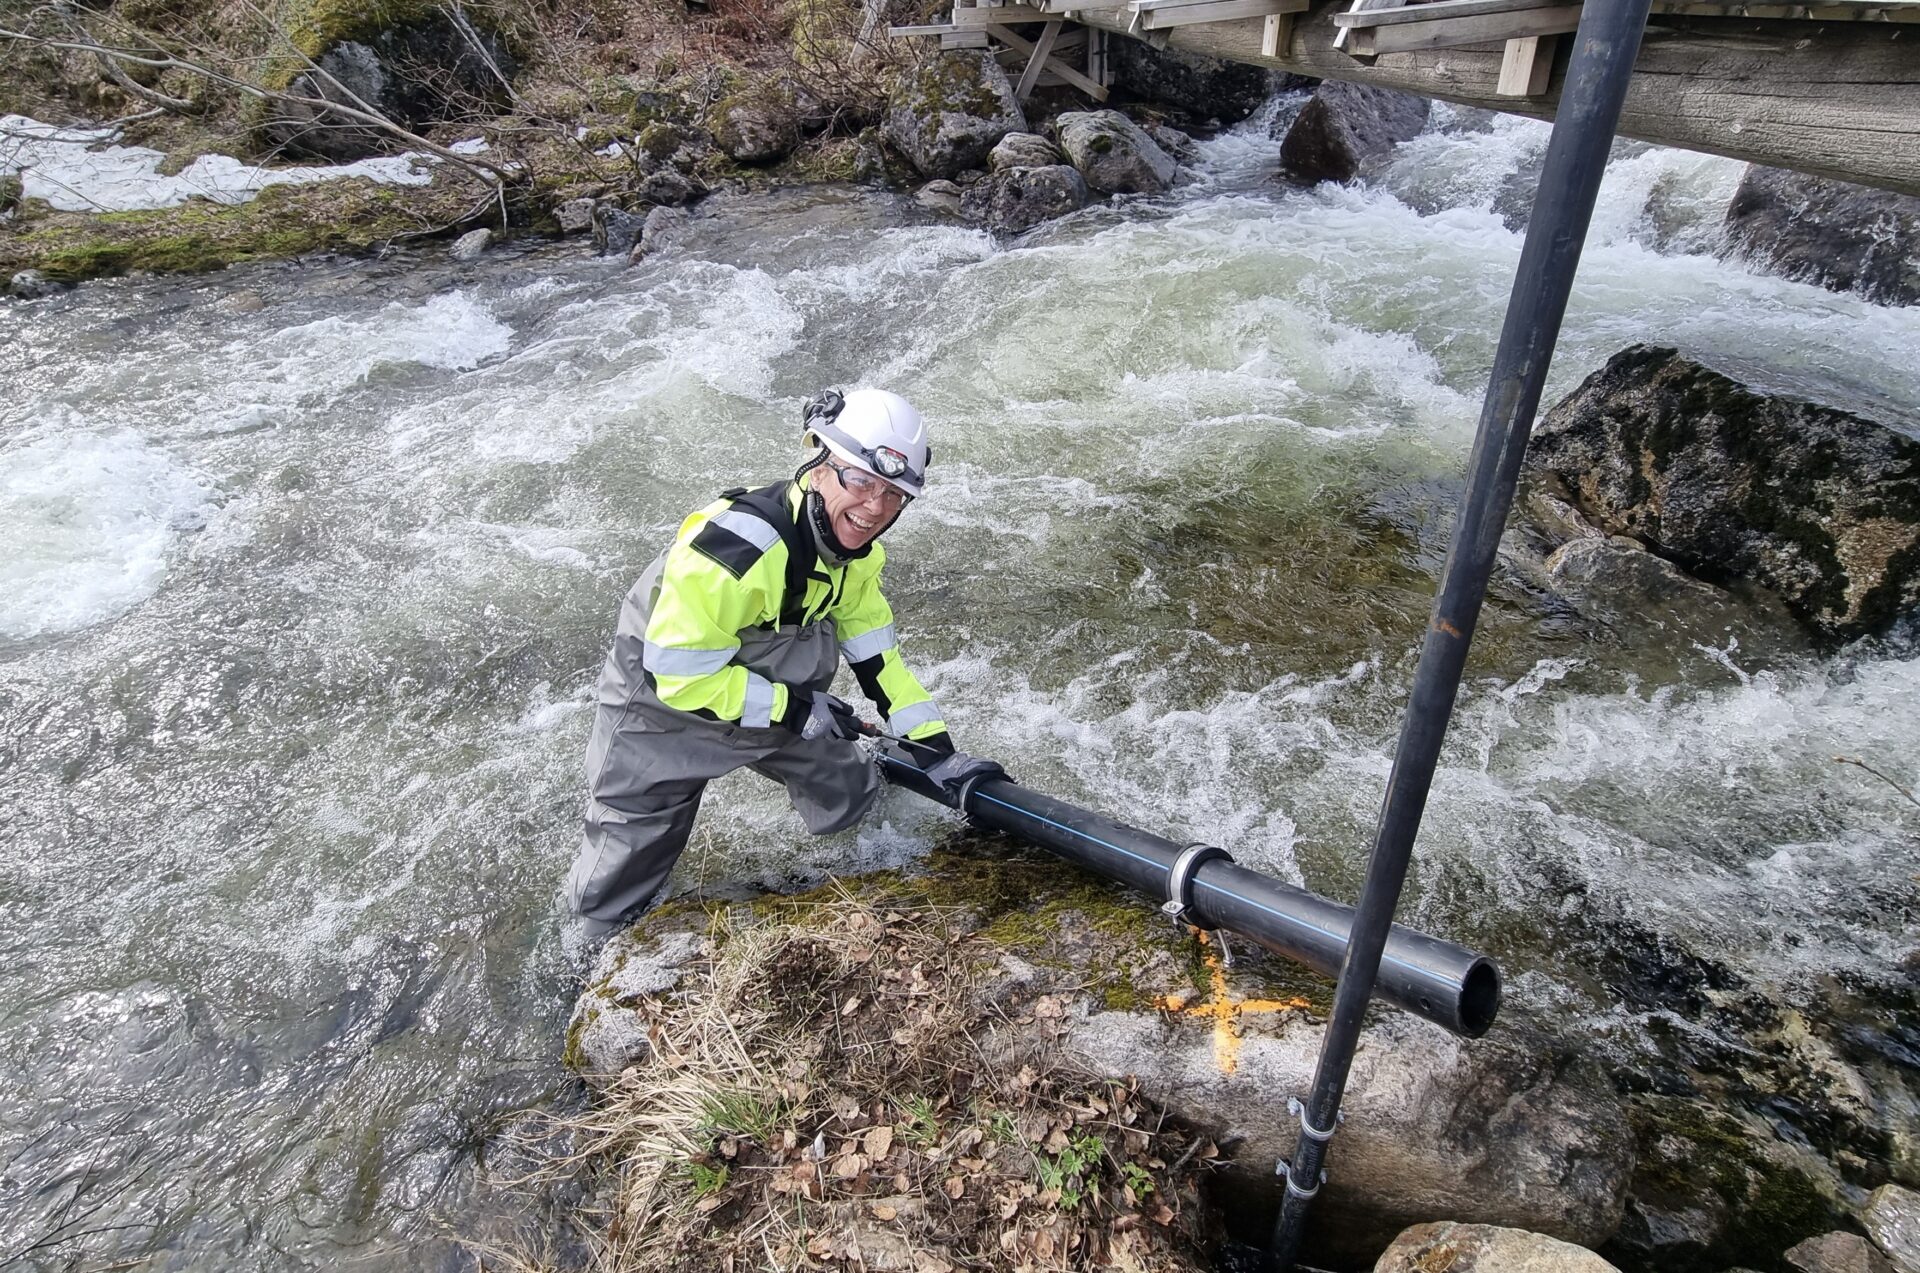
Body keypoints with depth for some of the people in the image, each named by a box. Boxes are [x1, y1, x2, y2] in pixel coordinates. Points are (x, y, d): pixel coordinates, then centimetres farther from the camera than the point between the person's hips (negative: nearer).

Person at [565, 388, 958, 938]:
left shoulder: (856, 547, -11)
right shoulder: (735, 546, -39)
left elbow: (872, 646, 2)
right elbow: (678, 676, -33)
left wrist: (929, 736, 0)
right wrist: (793, 709, -25)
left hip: (779, 698, 6)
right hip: (664, 706, -6)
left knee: (849, 808, 13)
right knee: (616, 895, 6)